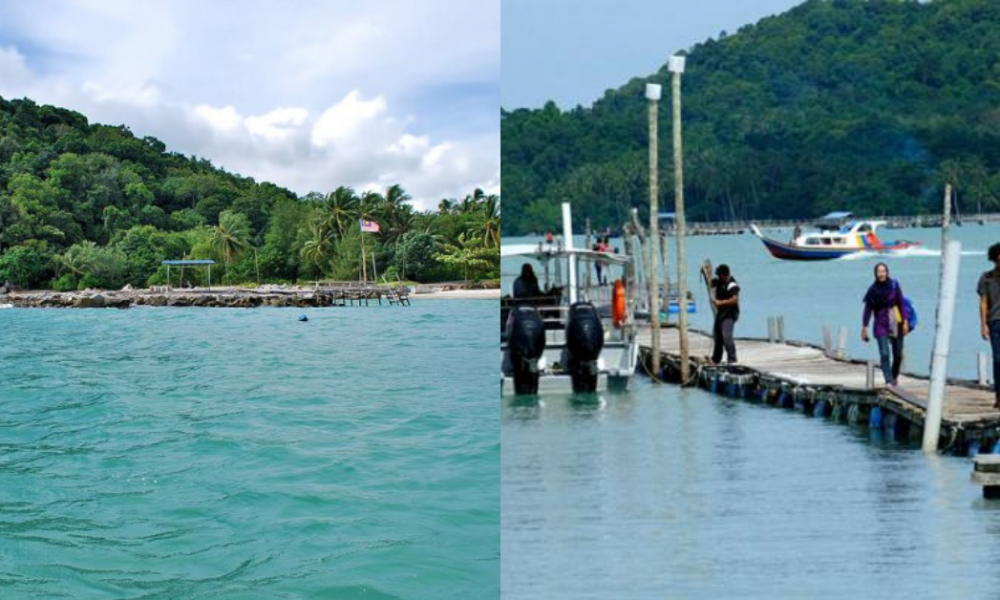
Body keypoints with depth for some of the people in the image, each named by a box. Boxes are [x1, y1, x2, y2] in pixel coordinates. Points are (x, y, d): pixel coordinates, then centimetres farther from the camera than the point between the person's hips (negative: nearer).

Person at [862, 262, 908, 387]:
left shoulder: (894, 285, -4)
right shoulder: (873, 290, -3)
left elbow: (901, 303, -1)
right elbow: (868, 308, 0)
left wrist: (905, 321, -4)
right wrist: (865, 327, -3)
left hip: (896, 323, 1)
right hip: (881, 325, -1)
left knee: (898, 354, 7)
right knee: (884, 354, -13)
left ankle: (894, 377, 32)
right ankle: (888, 381, -12)